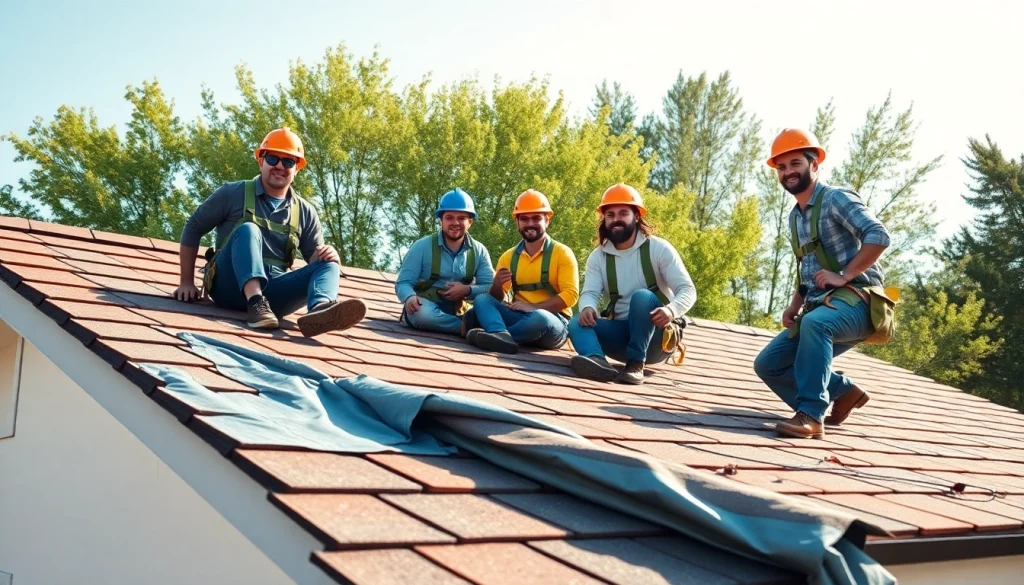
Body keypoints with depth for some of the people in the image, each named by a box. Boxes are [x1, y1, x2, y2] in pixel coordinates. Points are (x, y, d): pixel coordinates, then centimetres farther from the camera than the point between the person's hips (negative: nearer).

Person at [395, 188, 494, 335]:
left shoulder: (479, 251, 7)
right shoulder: (422, 246, -1)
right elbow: (403, 282, -4)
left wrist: (468, 290, -19)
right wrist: (410, 297, -29)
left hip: (459, 313, 2)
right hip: (428, 308, -2)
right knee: (422, 313, -40)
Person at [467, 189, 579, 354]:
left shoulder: (562, 253, -1)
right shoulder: (508, 256, 13)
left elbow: (570, 295, -11)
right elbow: (496, 299, 10)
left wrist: (534, 307, -19)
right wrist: (497, 284, -13)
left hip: (552, 321, -5)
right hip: (519, 317, 5)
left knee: (539, 318, -39)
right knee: (482, 299, -18)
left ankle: (494, 334, -28)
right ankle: (501, 336, -46)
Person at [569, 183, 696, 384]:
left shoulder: (659, 249, -6)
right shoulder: (598, 257, 5)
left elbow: (688, 290, -12)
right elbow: (590, 293, -8)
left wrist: (671, 310, -35)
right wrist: (587, 308, -34)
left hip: (659, 335, -3)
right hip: (622, 333, 3)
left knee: (642, 297, -31)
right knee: (578, 322, -22)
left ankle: (636, 364, -38)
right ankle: (598, 362, -54)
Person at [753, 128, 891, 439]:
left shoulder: (837, 198, -7)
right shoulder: (795, 217, 18)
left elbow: (879, 236, -21)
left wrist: (844, 275, -21)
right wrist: (794, 306, 12)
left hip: (855, 301, -9)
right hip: (818, 307, 9)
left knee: (815, 323, -40)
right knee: (768, 364, -1)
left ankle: (810, 415, -38)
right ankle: (843, 391, 10)